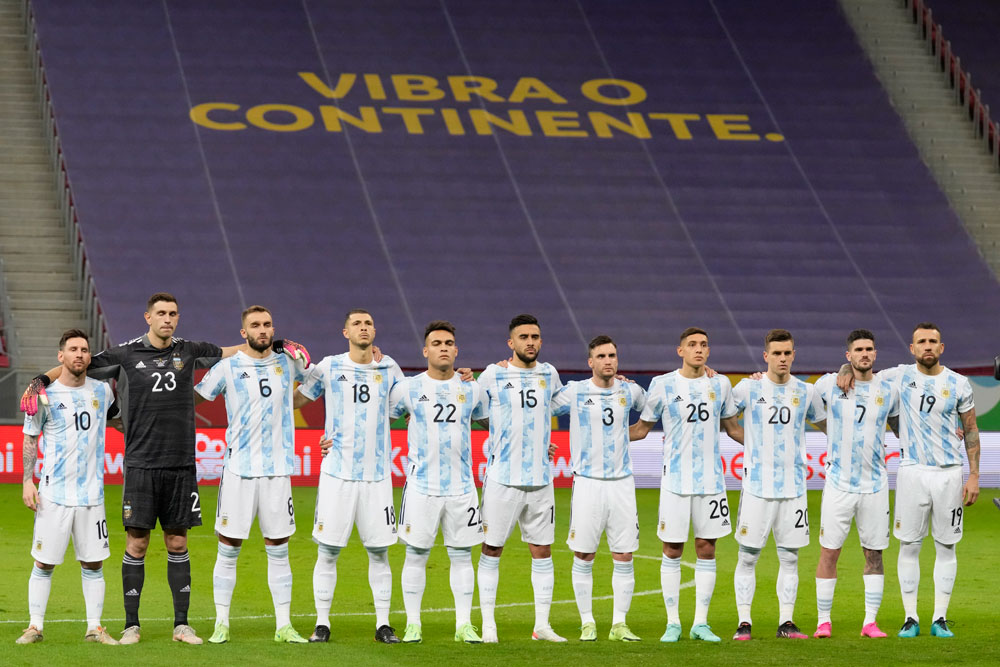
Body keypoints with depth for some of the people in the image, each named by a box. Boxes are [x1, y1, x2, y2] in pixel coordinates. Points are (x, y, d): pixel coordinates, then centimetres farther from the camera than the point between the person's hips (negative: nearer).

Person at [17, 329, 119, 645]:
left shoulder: (102, 391, 7)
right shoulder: (46, 394, -2)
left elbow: (119, 419, 29)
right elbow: (30, 440, 4)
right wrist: (28, 481, -3)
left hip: (91, 493, 3)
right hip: (54, 494, -3)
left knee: (93, 563, 5)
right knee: (43, 562, 0)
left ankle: (94, 627, 11)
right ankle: (35, 626, 9)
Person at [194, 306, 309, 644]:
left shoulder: (287, 363, 8)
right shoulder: (228, 368, -1)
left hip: (278, 470, 3)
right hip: (238, 469, -3)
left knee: (278, 550, 6)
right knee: (228, 549, 0)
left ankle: (283, 625, 10)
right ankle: (221, 624, 7)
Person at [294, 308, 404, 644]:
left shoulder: (388, 368, 8)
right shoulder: (329, 367, 3)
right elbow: (294, 400, 11)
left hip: (377, 474, 2)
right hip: (337, 473, -2)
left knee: (379, 551, 3)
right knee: (327, 551, -1)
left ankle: (383, 624, 11)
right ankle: (322, 623, 8)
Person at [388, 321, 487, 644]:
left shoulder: (471, 389, 8)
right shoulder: (408, 388, 1)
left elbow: (487, 416, 27)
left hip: (461, 486, 2)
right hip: (421, 485, -2)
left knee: (462, 555, 4)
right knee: (416, 554, 1)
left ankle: (464, 624, 10)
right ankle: (413, 624, 8)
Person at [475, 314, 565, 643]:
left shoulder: (549, 374, 10)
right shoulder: (492, 375, -3)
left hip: (540, 478, 4)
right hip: (502, 477, -4)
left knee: (542, 551, 5)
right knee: (492, 549, 0)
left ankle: (542, 625, 11)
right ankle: (488, 624, 6)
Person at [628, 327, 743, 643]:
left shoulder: (720, 384, 7)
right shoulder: (663, 385, 0)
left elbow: (732, 428, 19)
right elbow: (642, 428, 8)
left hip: (711, 480, 2)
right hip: (675, 480, -2)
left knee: (706, 549, 3)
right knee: (672, 551, 0)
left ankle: (700, 623, 10)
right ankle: (673, 623, 9)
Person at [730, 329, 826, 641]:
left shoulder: (806, 392, 8)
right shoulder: (748, 388, 0)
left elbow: (824, 424, 25)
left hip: (793, 486, 2)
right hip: (756, 484, -2)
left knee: (789, 557, 3)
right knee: (748, 556, -2)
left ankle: (786, 622, 8)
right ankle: (744, 622, 4)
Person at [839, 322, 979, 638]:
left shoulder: (958, 384, 2)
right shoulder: (899, 376, 3)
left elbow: (971, 431, 7)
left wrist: (974, 475, 1)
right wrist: (847, 371, -7)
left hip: (949, 473, 0)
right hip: (912, 471, 0)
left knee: (946, 546, 4)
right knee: (909, 545, 0)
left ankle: (940, 619, 9)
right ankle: (910, 618, 7)